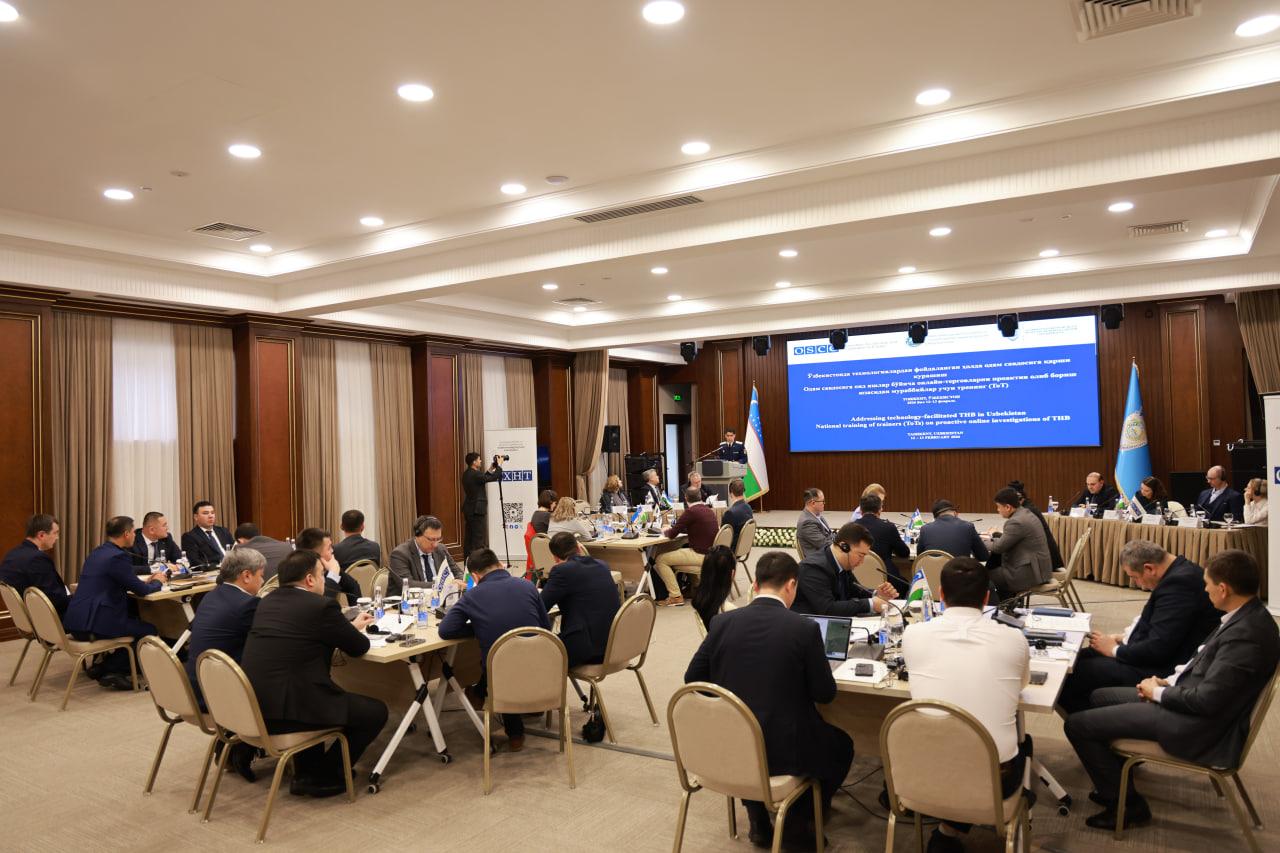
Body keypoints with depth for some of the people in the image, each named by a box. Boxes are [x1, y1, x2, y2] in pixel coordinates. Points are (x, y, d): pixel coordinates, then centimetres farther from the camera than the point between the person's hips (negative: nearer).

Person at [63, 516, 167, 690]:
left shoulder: (97, 552, 14)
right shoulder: (118, 556, -15)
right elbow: (141, 590, -12)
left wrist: (147, 581, 22)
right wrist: (157, 582, 9)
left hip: (76, 622, 10)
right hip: (92, 625, -10)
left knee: (134, 617, 28)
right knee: (149, 630, 5)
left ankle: (105, 666, 24)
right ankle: (111, 671, 5)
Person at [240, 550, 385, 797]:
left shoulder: (267, 601, 11)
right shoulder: (322, 606, -12)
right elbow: (359, 647, 0)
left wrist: (350, 626, 34)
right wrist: (354, 630, 24)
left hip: (251, 707, 8)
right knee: (376, 712, 6)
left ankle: (306, 772, 33)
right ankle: (322, 777, 12)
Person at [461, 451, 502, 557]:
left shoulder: (467, 474, 10)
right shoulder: (475, 474, -18)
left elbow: (482, 479, 19)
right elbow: (494, 477, -18)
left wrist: (490, 470, 16)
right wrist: (499, 465, -5)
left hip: (468, 509, 9)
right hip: (477, 510, -9)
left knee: (469, 536, 12)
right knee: (479, 537, -6)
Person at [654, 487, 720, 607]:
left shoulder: (690, 512, -16)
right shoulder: (708, 510, 10)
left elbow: (672, 534, -14)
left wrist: (665, 532, 9)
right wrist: (673, 529, 26)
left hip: (701, 555, -9)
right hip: (711, 551, 9)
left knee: (661, 560, -1)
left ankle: (676, 596, 0)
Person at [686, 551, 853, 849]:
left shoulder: (722, 622, -5)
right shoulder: (805, 628, -14)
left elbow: (692, 679, 3)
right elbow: (825, 693, -5)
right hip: (783, 750, -3)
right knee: (842, 745, 26)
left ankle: (759, 821, 31)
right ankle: (798, 820, 21)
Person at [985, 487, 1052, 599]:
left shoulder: (1016, 522, -22)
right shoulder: (1025, 512, 10)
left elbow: (998, 547, -16)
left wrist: (994, 535, 2)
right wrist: (998, 534, 4)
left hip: (1030, 573, -10)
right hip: (1038, 568, 10)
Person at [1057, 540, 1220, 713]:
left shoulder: (1178, 583, -25)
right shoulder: (1181, 570, 7)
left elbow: (1157, 649, -25)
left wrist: (1114, 650, -11)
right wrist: (1124, 637, 9)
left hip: (1162, 670, -11)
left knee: (1073, 673, -15)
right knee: (1079, 657, 11)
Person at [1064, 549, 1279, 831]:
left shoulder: (1245, 633, -29)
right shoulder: (1248, 616, 2)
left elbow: (1207, 700, -28)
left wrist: (1158, 692, -11)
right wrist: (1169, 681, 3)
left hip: (1200, 727, -10)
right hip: (1190, 698, 10)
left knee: (1077, 724, -10)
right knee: (1100, 697, 22)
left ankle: (1127, 805, 9)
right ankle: (1116, 780, 35)